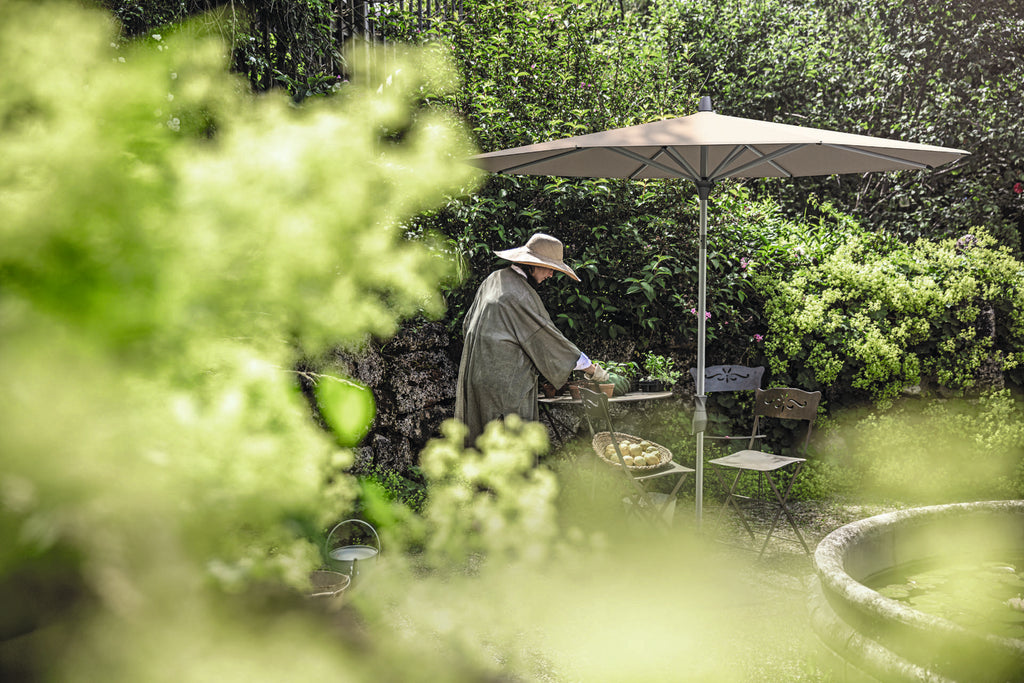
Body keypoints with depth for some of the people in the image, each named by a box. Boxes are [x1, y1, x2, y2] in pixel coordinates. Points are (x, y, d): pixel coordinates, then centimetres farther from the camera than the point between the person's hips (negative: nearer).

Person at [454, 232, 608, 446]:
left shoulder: (493, 280, 10)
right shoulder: (520, 295, -16)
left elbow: (468, 323, 19)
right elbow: (546, 337, -13)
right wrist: (591, 368, -6)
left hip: (478, 371, 9)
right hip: (506, 379, -9)